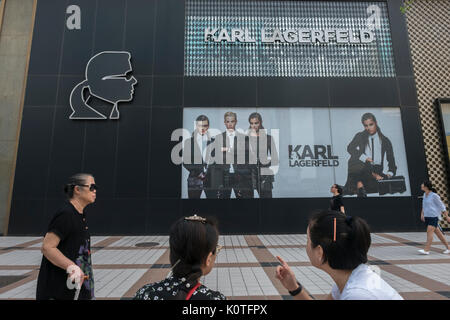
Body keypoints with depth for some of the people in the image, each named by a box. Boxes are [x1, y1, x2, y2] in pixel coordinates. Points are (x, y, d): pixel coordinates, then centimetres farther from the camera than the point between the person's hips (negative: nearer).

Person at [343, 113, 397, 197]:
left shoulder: (385, 141, 18)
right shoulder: (360, 136, 16)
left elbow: (391, 161, 14)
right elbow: (350, 148, -5)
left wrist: (390, 173, -7)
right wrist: (365, 158, -18)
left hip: (377, 170, 2)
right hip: (361, 168, -1)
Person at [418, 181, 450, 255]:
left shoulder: (434, 195, -10)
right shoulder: (425, 195, 11)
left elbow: (441, 205, -4)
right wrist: (422, 214, 12)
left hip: (434, 216, -8)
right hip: (427, 217, 8)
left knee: (429, 232, -14)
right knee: (438, 232, 14)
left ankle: (426, 250, -16)